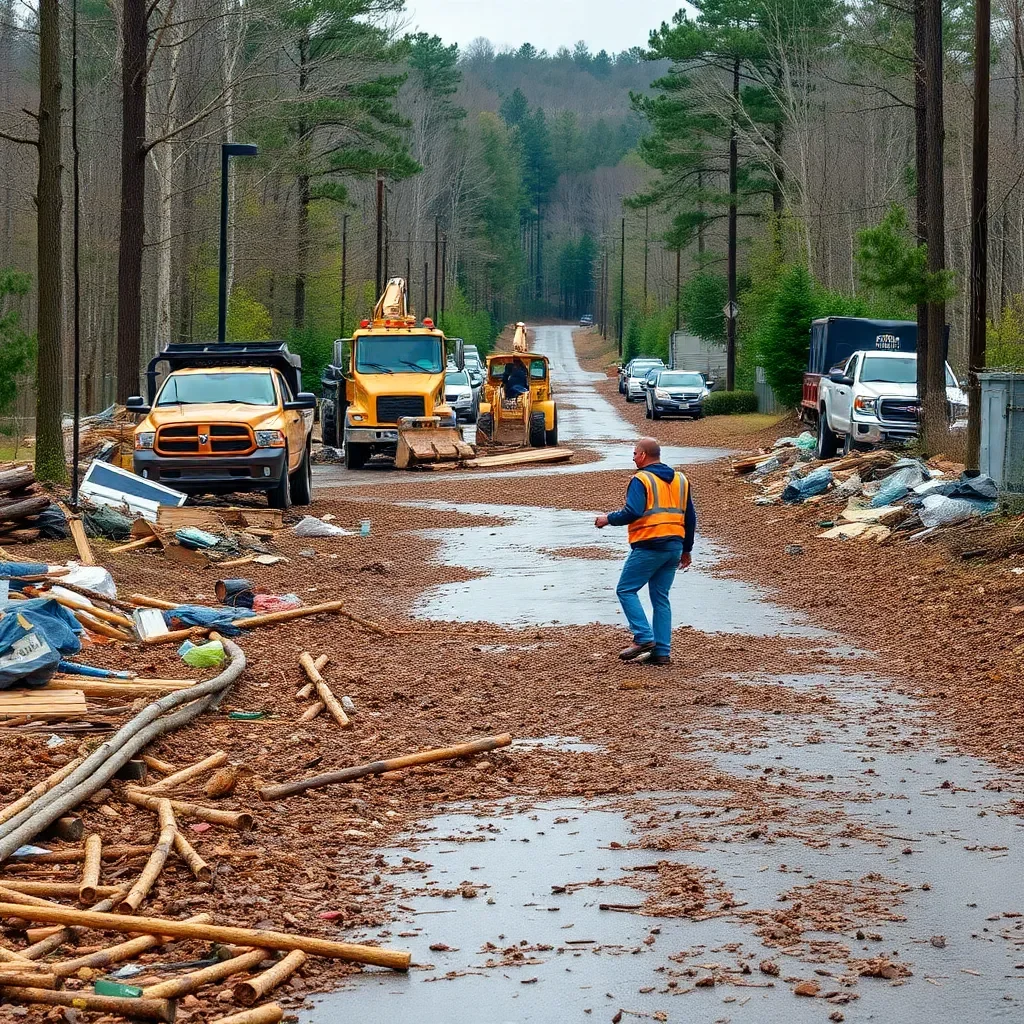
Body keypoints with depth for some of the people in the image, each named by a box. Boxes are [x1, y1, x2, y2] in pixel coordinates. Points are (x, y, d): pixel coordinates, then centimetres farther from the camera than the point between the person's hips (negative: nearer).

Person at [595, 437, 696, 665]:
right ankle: (662, 651, 7)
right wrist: (686, 549, 24)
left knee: (626, 590, 2)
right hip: (674, 546, 7)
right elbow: (690, 517, 17)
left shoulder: (641, 480, -8)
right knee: (661, 597, 11)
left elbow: (632, 512, -20)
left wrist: (608, 519, -3)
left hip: (649, 545, -7)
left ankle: (643, 638, -9)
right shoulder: (680, 480, 15)